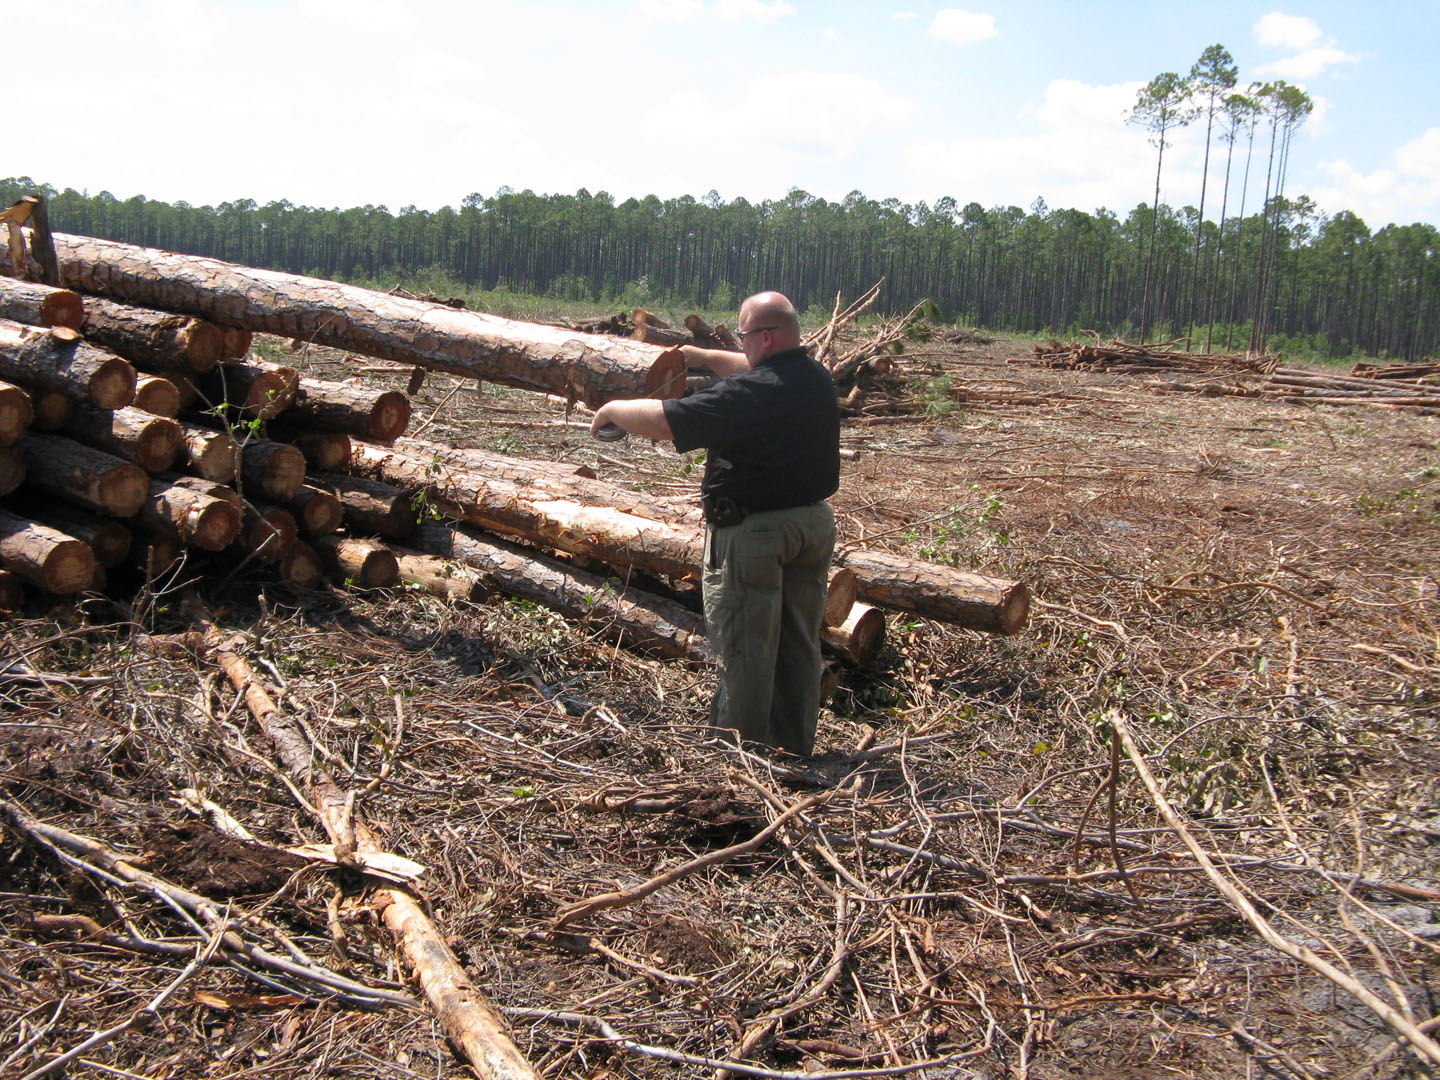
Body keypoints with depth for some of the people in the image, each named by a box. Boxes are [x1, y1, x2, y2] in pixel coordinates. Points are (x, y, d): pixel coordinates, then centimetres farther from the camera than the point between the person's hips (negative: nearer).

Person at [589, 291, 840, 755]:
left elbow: (658, 421, -22)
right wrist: (704, 356, 26)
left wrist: (611, 410, -4)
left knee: (744, 651, 4)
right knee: (800, 645, 16)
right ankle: (797, 750, 28)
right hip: (815, 521, 8)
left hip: (752, 532, -8)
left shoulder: (745, 394, -24)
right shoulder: (817, 378, 2)